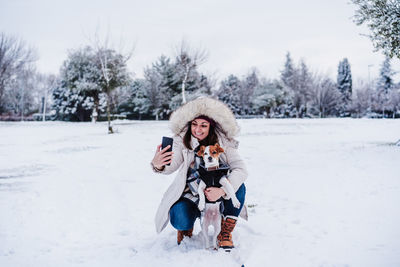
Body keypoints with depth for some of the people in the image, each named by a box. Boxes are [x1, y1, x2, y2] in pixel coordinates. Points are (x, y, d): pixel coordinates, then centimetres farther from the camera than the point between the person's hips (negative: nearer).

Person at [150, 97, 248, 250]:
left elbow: (241, 170, -26)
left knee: (238, 187, -28)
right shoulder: (182, 140, -12)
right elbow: (171, 166, -23)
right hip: (189, 194, 0)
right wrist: (158, 165, -49)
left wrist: (222, 190, -43)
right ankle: (186, 227, 15)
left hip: (216, 191, 0)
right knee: (180, 222, -27)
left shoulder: (223, 143, -15)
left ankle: (225, 233, -9)